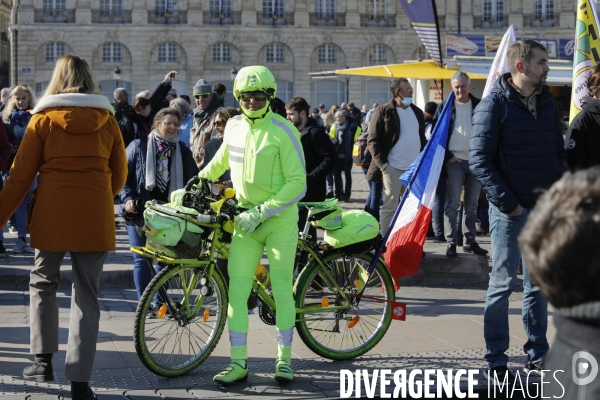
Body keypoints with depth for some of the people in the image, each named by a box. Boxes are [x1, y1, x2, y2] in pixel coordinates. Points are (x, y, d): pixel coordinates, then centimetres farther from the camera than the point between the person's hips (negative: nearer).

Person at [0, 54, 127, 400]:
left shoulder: (44, 119, 1)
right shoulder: (107, 121, 6)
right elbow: (119, 175, 11)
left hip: (52, 215, -1)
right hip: (96, 217, 1)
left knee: (43, 283, 19)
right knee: (87, 296, 6)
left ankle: (44, 360, 8)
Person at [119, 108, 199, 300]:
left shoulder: (182, 151, 7)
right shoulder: (138, 146, -1)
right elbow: (124, 176, 1)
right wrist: (127, 199, -12)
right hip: (139, 212, -3)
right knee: (142, 260, -6)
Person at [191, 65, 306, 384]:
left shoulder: (283, 131, -13)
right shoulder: (234, 126, 4)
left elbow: (297, 184, -15)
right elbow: (221, 160, 25)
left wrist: (262, 212, -19)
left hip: (279, 221, -4)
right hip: (245, 220, 4)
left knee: (281, 290, 3)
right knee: (237, 292, -2)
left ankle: (284, 359, 17)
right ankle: (238, 364, 4)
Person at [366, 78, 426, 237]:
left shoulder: (417, 112, 14)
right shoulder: (383, 112, -4)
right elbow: (372, 140, -6)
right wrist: (382, 164, -14)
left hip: (415, 169, 5)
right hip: (393, 168, -5)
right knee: (389, 208, -3)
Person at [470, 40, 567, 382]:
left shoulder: (548, 104, 11)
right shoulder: (495, 105, -9)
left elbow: (559, 153, 17)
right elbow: (479, 160, -13)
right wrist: (507, 202, -16)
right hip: (511, 211, -6)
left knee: (539, 285, 13)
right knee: (503, 284, 1)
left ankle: (538, 356, 23)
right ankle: (496, 362, 9)